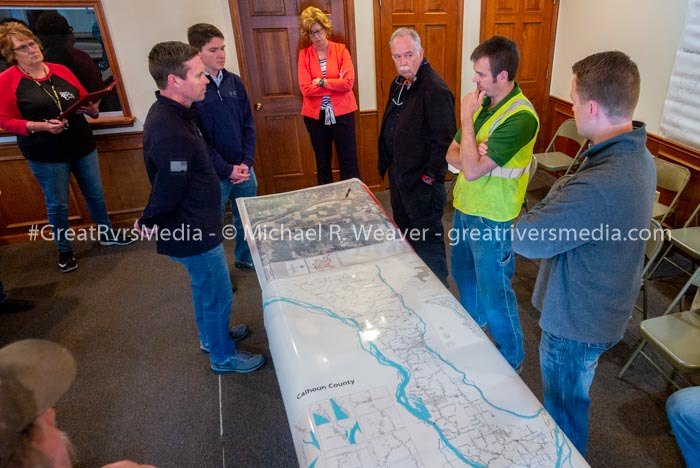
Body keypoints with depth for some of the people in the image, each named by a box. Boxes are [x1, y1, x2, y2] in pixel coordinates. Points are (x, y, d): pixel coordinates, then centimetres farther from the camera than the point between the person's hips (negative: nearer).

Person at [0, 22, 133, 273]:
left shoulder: (61, 70, 4)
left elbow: (85, 99, 12)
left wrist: (92, 108, -11)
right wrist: (42, 125, -22)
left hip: (83, 146, 4)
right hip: (46, 155, -4)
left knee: (95, 194, 15)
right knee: (57, 203, 8)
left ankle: (107, 234, 35)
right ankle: (64, 249, 26)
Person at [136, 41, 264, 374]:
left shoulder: (168, 112, 3)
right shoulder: (170, 131, -32)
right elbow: (168, 191, -27)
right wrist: (150, 222, -9)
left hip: (194, 226, 10)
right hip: (193, 233, -10)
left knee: (204, 288, 28)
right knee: (218, 297, 10)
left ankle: (211, 336, 50)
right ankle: (223, 357, 33)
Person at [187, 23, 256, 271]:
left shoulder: (234, 81, 4)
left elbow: (248, 124, 6)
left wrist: (247, 162, -6)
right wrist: (227, 169, -14)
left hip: (243, 168, 5)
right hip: (213, 174, -5)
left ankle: (246, 258, 41)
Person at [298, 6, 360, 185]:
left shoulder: (341, 50, -1)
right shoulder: (304, 55, 1)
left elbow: (348, 82, -13)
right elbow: (306, 89, -11)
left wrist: (321, 82, -14)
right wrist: (335, 83, -13)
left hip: (342, 113, -1)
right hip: (315, 115, 2)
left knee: (348, 161, 3)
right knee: (322, 162, 13)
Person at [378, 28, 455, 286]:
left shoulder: (435, 89, -22)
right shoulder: (399, 83, 7)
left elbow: (444, 139, -24)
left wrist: (430, 176, -20)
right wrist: (389, 165, 15)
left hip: (422, 181, -9)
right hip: (398, 174, 10)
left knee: (428, 240, 5)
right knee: (406, 230, 23)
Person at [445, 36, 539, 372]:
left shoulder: (520, 116, -24)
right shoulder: (484, 102, 2)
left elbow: (472, 170, -27)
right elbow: (452, 154, 2)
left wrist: (467, 117, -21)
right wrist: (469, 156, -21)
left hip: (492, 219, -8)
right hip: (465, 207, 8)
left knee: (494, 291, 7)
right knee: (463, 272, 26)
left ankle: (512, 358, 31)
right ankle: (472, 322, 54)